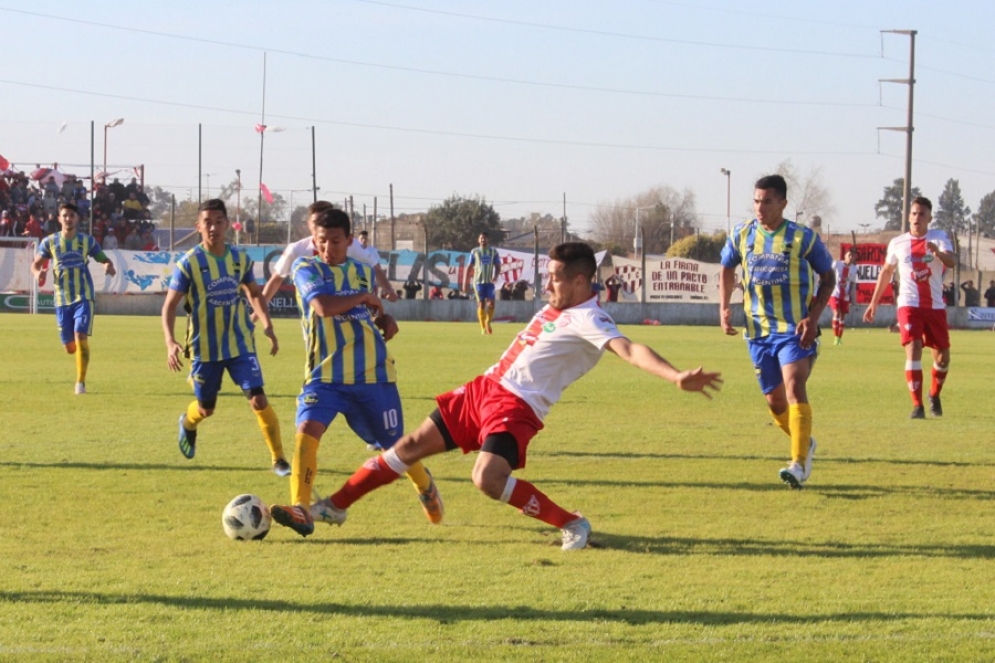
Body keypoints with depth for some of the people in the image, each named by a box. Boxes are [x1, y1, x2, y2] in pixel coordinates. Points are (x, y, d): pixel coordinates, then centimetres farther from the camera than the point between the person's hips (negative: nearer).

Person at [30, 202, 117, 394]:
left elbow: (104, 259, 8)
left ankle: (80, 382, -13)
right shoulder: (49, 242, 4)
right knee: (69, 347, 4)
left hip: (84, 297, -2)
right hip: (62, 299, 2)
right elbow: (36, 263, 9)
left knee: (81, 337, -19)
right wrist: (38, 273, -15)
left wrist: (108, 266, -17)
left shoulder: (87, 240, 3)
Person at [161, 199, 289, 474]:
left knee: (259, 399, -13)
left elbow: (254, 293, 16)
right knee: (206, 408, 12)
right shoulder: (189, 263, -12)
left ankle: (278, 459, -4)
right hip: (205, 347, -2)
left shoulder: (240, 258, -1)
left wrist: (267, 325, 1)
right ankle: (187, 424, 49)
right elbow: (169, 305, -11)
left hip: (240, 343, 2)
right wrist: (170, 342, -25)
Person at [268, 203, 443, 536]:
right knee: (307, 429, -26)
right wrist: (363, 297, -11)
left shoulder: (363, 271, 10)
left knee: (394, 444, 12)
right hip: (326, 375, -3)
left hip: (373, 374, 3)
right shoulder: (307, 268, -4)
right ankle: (300, 510, -30)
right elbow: (323, 306, -23)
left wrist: (385, 320, 4)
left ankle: (426, 487, 43)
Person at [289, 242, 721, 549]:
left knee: (488, 478, -31)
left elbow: (628, 349, -34)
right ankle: (336, 506, 26)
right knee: (412, 446, 12)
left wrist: (676, 377, -48)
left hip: (517, 406, -9)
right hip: (486, 388, 9)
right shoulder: (556, 306, 11)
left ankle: (572, 525, -12)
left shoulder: (588, 321, -17)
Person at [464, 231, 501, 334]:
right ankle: (483, 328, 0)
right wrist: (466, 282, 6)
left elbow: (498, 266, 10)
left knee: (491, 303, -10)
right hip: (478, 281, -1)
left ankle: (488, 323, 13)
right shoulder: (474, 252, 7)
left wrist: (496, 276, -10)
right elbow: (470, 267, 10)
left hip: (489, 281, 1)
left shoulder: (493, 252, 8)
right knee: (481, 304, -5)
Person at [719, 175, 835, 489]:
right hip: (758, 330, 4)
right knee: (775, 401, 10)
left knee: (794, 388, -21)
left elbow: (828, 277, 3)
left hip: (795, 329, -4)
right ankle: (805, 444, 37)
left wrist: (813, 316, -10)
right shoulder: (741, 235, 3)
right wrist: (724, 307, 6)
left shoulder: (803, 238, -6)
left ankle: (799, 465, -26)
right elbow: (727, 269, 20)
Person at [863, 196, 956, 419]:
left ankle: (934, 396, 34)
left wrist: (938, 252, -42)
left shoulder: (939, 238, -1)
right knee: (914, 350, -18)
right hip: (909, 305, -1)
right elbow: (886, 272, 19)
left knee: (943, 356, 6)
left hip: (935, 306, 1)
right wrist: (874, 302, 20)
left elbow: (952, 262, -20)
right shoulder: (897, 244, 5)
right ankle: (917, 406, -16)